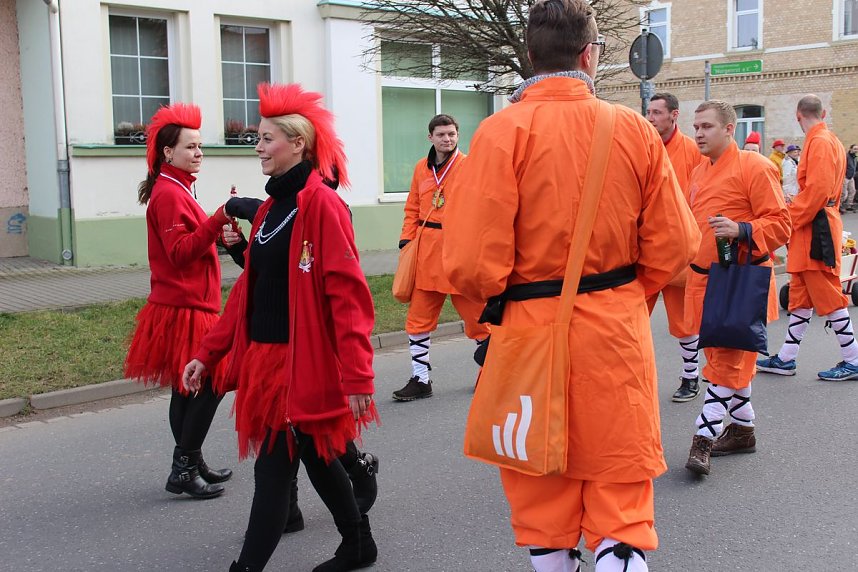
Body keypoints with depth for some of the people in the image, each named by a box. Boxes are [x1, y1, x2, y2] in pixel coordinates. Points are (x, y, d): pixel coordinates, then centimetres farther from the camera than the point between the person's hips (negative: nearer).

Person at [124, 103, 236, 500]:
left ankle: (190, 463, 23)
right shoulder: (169, 193, -14)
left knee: (191, 388, 14)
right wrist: (218, 221, -29)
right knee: (210, 385, -7)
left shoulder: (177, 190, 17)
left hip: (189, 306, 10)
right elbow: (180, 252, -22)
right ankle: (184, 471, -1)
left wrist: (219, 233, 11)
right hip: (184, 308, -10)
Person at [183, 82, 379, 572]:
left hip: (303, 363, -9)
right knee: (315, 456, 19)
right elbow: (248, 290, 16)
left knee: (275, 467, -5)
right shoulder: (271, 208, 13)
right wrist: (208, 353, 13)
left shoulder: (321, 204, -13)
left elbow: (347, 294, -19)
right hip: (266, 357, 9)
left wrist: (357, 376, -23)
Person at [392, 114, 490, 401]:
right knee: (418, 318, 5)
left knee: (475, 313, 5)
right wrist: (407, 238, 3)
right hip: (427, 251, 4)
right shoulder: (421, 168, 10)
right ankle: (420, 379, 16)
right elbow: (413, 209, 14)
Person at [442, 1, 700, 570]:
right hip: (617, 330, 2)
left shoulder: (503, 131, -12)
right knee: (620, 483, 12)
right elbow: (673, 245, 0)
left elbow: (473, 260, -17)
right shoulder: (636, 129, -2)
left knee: (541, 486, 16)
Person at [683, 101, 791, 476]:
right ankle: (742, 430, 27)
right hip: (704, 279, 8)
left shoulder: (755, 167, -10)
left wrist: (741, 230, -27)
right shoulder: (699, 173, 14)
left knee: (727, 362, -5)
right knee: (723, 358, 14)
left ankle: (704, 438, -4)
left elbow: (780, 224, -13)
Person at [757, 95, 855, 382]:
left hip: (816, 231, -10)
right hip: (812, 230, 10)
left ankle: (852, 361, 5)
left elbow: (817, 190, -23)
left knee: (827, 296, -4)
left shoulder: (820, 142, -14)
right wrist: (795, 219, 17)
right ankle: (785, 359, 17)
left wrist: (789, 221, -16)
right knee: (800, 296, 11)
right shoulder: (829, 140, 15)